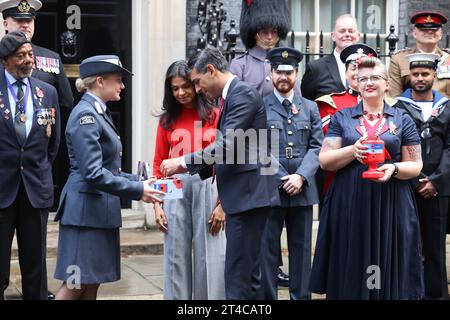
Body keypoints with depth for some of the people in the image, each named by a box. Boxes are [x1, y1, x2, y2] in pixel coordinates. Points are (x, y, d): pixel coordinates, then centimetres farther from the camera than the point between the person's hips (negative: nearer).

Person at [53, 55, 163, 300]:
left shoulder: (99, 113, 15)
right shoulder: (85, 115, -14)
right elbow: (93, 174, -21)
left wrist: (139, 180, 8)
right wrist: (137, 190, -16)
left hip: (100, 212, 10)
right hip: (86, 210, -9)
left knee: (92, 285, 9)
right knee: (75, 286, -7)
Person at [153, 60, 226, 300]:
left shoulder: (216, 116, 1)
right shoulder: (167, 120, 9)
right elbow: (158, 165, 10)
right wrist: (157, 204, 2)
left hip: (208, 189, -2)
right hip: (176, 191, 2)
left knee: (209, 258, 1)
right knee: (176, 257, 5)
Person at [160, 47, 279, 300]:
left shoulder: (243, 93, -11)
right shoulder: (232, 95, 18)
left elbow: (227, 146, -19)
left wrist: (183, 162, -13)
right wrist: (189, 169, 14)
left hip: (248, 194, -10)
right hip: (241, 196, 10)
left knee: (238, 278, -10)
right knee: (248, 273, 15)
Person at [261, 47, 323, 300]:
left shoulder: (310, 108, 12)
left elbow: (317, 147, 5)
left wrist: (301, 176, -9)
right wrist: (281, 179, -11)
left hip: (303, 190, 3)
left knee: (301, 248, 7)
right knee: (267, 248, 0)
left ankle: (302, 296, 14)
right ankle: (267, 298, 7)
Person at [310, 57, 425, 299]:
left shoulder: (402, 120, 7)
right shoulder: (341, 118, 9)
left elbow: (415, 165, 6)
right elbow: (324, 161, 3)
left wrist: (394, 168, -14)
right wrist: (353, 150, -14)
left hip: (391, 204, 0)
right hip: (348, 204, 1)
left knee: (388, 269, 2)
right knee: (350, 272, 4)